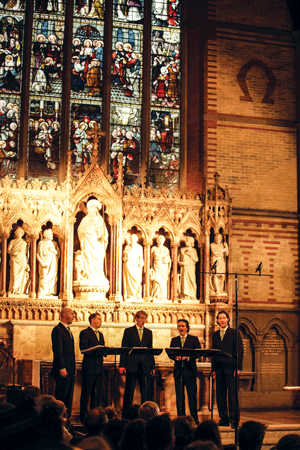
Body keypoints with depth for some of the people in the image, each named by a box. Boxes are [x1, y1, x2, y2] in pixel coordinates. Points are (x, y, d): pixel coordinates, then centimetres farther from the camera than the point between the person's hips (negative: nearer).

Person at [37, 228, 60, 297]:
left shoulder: (54, 243, 14)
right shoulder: (41, 243, 4)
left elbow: (58, 254, 13)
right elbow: (38, 254, 1)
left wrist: (54, 251, -7)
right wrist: (42, 263, -10)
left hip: (53, 263, 3)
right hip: (44, 263, -3)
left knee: (52, 277, -5)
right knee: (44, 278, -12)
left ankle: (51, 292, -4)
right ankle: (42, 293, -12)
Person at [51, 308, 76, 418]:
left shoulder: (68, 330, 20)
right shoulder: (58, 329, -9)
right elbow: (58, 350, -16)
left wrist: (73, 368, 17)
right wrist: (62, 368, -20)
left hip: (70, 369, 9)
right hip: (63, 369, -9)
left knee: (69, 396, 7)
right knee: (61, 395, -7)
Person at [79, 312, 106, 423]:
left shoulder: (100, 334, 20)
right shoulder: (85, 333, -4)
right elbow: (84, 348, -16)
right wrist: (97, 350, -24)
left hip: (99, 367, 7)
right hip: (89, 367, -7)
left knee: (98, 393, 8)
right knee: (86, 392, -3)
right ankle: (84, 417, 2)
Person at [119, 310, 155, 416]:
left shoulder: (148, 332, 14)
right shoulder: (129, 331, 4)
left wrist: (152, 366, 9)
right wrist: (122, 365, -8)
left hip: (145, 366, 3)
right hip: (132, 365, -3)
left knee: (146, 390, 1)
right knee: (129, 390, 0)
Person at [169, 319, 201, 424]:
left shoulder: (194, 339, 7)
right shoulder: (174, 340, 15)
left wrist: (188, 357, -21)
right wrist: (176, 357, -16)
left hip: (190, 370, -3)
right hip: (178, 370, 3)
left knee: (192, 395, -3)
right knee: (179, 396, 2)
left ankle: (194, 418, 2)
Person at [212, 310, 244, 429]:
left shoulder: (234, 333, 1)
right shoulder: (215, 334, 16)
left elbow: (240, 351, -3)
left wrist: (238, 368, -10)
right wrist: (213, 368, 9)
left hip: (230, 368, -5)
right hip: (219, 369, 5)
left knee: (232, 394, -6)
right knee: (220, 395, 5)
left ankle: (234, 419, -3)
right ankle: (224, 418, 10)